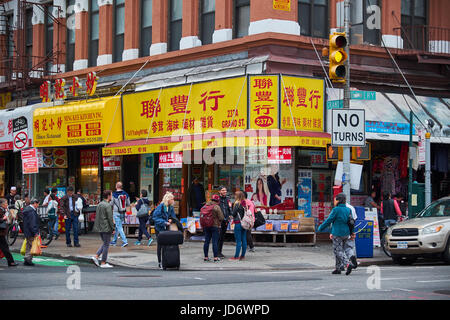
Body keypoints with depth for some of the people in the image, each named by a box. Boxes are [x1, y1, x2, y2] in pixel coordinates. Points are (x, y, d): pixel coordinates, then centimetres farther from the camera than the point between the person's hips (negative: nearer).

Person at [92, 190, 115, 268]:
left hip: (100, 227, 8)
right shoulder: (108, 205, -15)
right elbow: (110, 218, -16)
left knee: (105, 243, 19)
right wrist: (113, 228, -11)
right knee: (106, 245, 0)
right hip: (106, 228, -8)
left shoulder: (99, 204, 11)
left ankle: (96, 256, 7)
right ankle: (103, 263, 3)